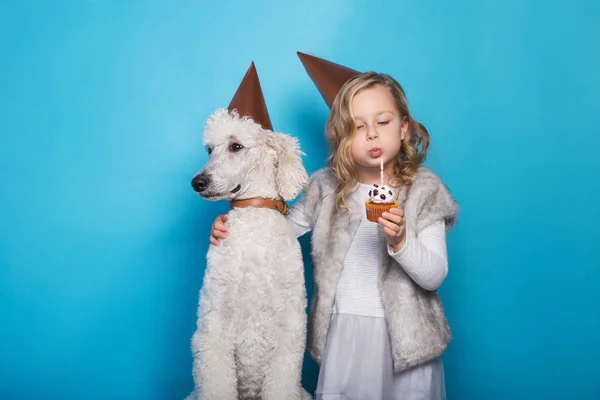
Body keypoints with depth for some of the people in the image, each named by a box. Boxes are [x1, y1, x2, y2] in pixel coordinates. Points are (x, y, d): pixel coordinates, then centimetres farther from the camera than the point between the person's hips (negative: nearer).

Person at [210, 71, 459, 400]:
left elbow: (435, 276, -10)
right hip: (341, 332, 2)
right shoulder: (325, 187, -1)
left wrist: (400, 241, -28)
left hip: (404, 335, -1)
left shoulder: (424, 190, -7)